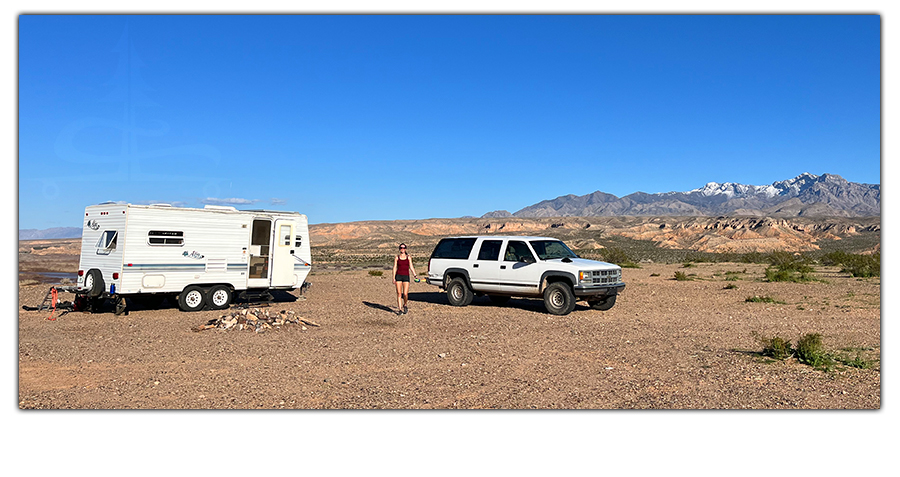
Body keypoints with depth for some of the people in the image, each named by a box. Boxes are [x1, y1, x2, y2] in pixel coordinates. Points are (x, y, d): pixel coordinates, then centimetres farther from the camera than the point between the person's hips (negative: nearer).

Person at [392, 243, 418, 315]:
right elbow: (395, 268, 5)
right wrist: (394, 278, -3)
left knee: (405, 294, -8)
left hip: (406, 276, 0)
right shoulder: (397, 258, 7)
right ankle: (400, 309, 3)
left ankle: (405, 305, 20)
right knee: (399, 293, -3)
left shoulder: (408, 257, 9)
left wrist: (415, 275, -7)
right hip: (398, 276, 0)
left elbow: (411, 267, 6)